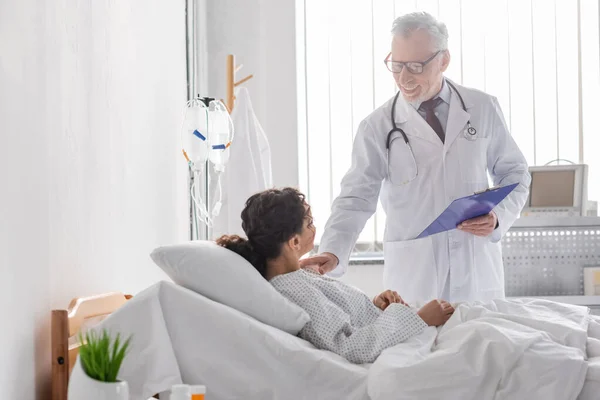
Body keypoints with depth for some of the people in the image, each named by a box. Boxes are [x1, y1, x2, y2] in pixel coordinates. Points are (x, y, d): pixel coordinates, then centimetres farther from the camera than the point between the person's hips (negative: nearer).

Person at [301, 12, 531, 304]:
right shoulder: (377, 127, -1)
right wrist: (332, 252, -20)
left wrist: (499, 216, -6)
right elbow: (356, 198, -5)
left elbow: (514, 172, 13)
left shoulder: (483, 109, 5)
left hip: (478, 269, 2)